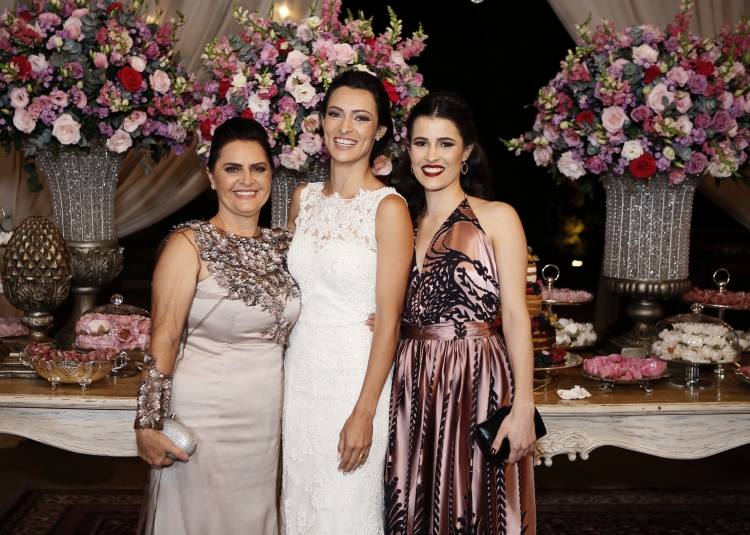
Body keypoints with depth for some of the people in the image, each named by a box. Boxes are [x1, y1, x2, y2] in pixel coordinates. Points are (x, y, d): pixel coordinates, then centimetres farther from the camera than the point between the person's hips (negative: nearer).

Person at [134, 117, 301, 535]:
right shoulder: (190, 245, -10)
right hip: (206, 417, -5)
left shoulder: (284, 245, 6)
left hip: (268, 417, 5)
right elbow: (164, 341, -12)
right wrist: (148, 425, -15)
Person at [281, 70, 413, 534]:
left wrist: (364, 413, -15)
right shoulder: (304, 199, 6)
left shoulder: (388, 208, -12)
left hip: (356, 374, -5)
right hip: (300, 370, 5)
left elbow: (389, 320, -13)